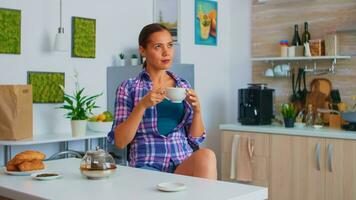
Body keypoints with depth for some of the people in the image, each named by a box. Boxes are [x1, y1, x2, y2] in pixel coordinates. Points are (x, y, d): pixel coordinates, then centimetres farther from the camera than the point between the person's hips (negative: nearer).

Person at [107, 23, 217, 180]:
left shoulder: (183, 86, 13)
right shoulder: (128, 88, 4)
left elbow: (195, 138, 13)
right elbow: (120, 141, -3)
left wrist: (197, 110, -6)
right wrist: (142, 105, -15)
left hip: (184, 164, 3)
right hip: (148, 165, -3)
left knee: (206, 155, -30)